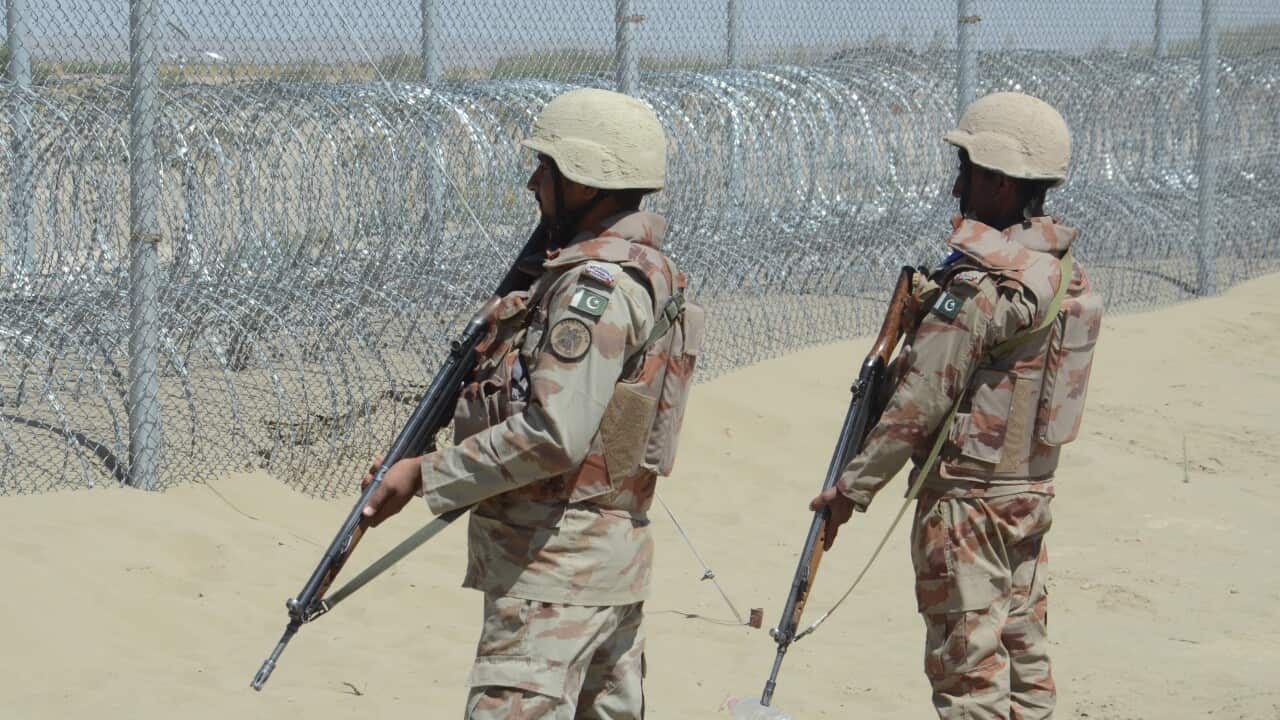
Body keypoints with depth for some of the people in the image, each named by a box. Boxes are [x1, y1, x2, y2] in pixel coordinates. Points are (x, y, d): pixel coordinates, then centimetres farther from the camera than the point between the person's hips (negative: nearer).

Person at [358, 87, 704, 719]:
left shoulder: (599, 284, -17)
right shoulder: (641, 268, 16)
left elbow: (552, 436, -25)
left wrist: (426, 475, -19)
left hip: (556, 563, -11)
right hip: (614, 545, 11)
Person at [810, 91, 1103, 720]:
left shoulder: (980, 284, -20)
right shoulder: (1064, 273, 7)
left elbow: (920, 401, -20)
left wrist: (854, 485, -13)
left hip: (966, 499, -9)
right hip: (1031, 489, 9)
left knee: (969, 669, -4)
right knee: (1022, 657, 14)